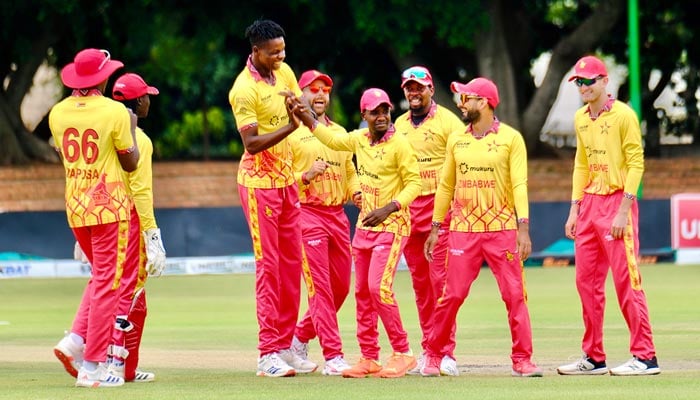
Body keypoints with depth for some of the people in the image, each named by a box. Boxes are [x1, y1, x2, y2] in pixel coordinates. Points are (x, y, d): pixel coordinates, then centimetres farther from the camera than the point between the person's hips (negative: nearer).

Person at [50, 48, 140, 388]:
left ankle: (76, 341, 4)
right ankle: (92, 366, -2)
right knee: (107, 281, 0)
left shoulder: (57, 113, 3)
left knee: (101, 275, 21)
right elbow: (130, 163, -5)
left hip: (75, 206, 6)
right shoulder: (115, 111, -11)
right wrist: (131, 128, 10)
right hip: (109, 204, -6)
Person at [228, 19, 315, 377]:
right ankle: (267, 354, -7)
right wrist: (290, 126, -29)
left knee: (292, 263, 9)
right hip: (259, 183, -8)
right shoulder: (244, 89, -19)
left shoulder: (284, 72, 4)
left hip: (286, 180, 8)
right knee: (268, 265, -8)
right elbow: (251, 143, -23)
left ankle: (285, 346, 15)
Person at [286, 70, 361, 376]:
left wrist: (357, 192, 3)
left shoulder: (340, 132, 19)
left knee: (340, 287, 9)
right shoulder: (291, 133, -2)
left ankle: (301, 337, 28)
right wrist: (306, 176, -22)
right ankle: (333, 356, -14)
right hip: (307, 213, -7)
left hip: (338, 215, 7)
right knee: (320, 287, -11)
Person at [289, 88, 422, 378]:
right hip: (364, 224, 8)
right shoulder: (359, 139, 5)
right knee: (363, 292, 9)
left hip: (392, 225, -7)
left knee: (379, 288, -17)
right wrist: (304, 118, 13)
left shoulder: (399, 144, -14)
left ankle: (402, 353, -7)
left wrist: (388, 209, -24)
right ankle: (369, 359, 16)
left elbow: (414, 183, -15)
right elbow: (333, 140, 21)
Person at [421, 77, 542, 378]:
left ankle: (522, 360, 1)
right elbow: (446, 185, 16)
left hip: (502, 229, -3)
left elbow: (519, 185, -7)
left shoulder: (510, 138, -1)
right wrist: (435, 228, 13)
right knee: (452, 295, 0)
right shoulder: (456, 140, 11)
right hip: (463, 229, 3)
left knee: (514, 295, -4)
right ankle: (433, 356, 10)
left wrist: (523, 229, -16)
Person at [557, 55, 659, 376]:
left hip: (617, 202, -8)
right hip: (589, 203, 8)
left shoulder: (623, 115, -9)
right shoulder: (580, 119, 13)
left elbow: (636, 163, -12)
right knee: (586, 280, 8)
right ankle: (593, 358, 16)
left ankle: (645, 356, -8)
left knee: (626, 279, -10)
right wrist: (574, 209, 13)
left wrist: (623, 211, -18)